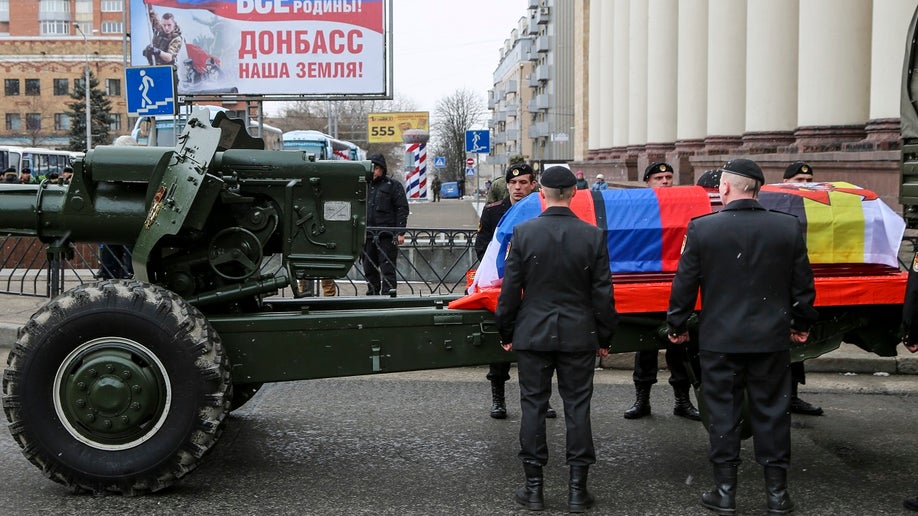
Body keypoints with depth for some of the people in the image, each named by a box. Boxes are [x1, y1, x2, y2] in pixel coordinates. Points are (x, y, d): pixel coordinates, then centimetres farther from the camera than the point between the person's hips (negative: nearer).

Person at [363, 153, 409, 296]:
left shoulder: (393, 186, 2)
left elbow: (402, 209, -3)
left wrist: (400, 233, -11)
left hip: (387, 235, -6)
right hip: (368, 235, 6)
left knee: (387, 268, -8)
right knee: (369, 269, 10)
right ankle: (372, 294, 19)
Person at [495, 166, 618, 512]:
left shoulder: (523, 233, -7)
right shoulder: (593, 236, -5)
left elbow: (510, 289, -4)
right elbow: (602, 292, -1)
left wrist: (506, 332, 7)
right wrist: (605, 336, 9)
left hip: (533, 334, 0)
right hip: (579, 335, 1)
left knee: (533, 406, 7)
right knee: (577, 408, 7)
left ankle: (533, 487, 12)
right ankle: (577, 489, 11)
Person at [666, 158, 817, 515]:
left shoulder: (702, 228, -9)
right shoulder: (789, 227, -4)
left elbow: (684, 284, -4)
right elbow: (802, 284, 4)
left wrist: (677, 325, 8)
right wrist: (801, 323, 18)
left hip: (719, 339, -1)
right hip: (771, 338, 2)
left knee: (723, 414, 8)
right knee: (772, 413, 10)